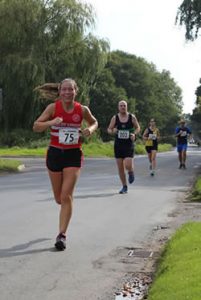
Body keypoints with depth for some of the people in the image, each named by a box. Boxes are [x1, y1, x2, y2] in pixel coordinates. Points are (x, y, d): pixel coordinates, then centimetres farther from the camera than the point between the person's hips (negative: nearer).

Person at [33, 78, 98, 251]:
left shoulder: (82, 110, -3)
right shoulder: (53, 107, -7)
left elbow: (94, 122, 16)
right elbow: (36, 127, -8)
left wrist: (90, 130, -7)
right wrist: (51, 122, -27)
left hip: (74, 155, -1)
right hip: (55, 153, 1)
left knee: (67, 196, -11)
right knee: (59, 198, 12)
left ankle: (62, 235, -4)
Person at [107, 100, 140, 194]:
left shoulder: (132, 117, -1)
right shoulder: (115, 118, 1)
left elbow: (138, 128, 10)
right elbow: (109, 129, 7)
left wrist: (134, 134, -10)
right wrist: (113, 131, -16)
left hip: (129, 145, -2)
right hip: (118, 145, 2)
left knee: (128, 165, -16)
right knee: (120, 168, 4)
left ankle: (131, 172, 22)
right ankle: (124, 186, 19)